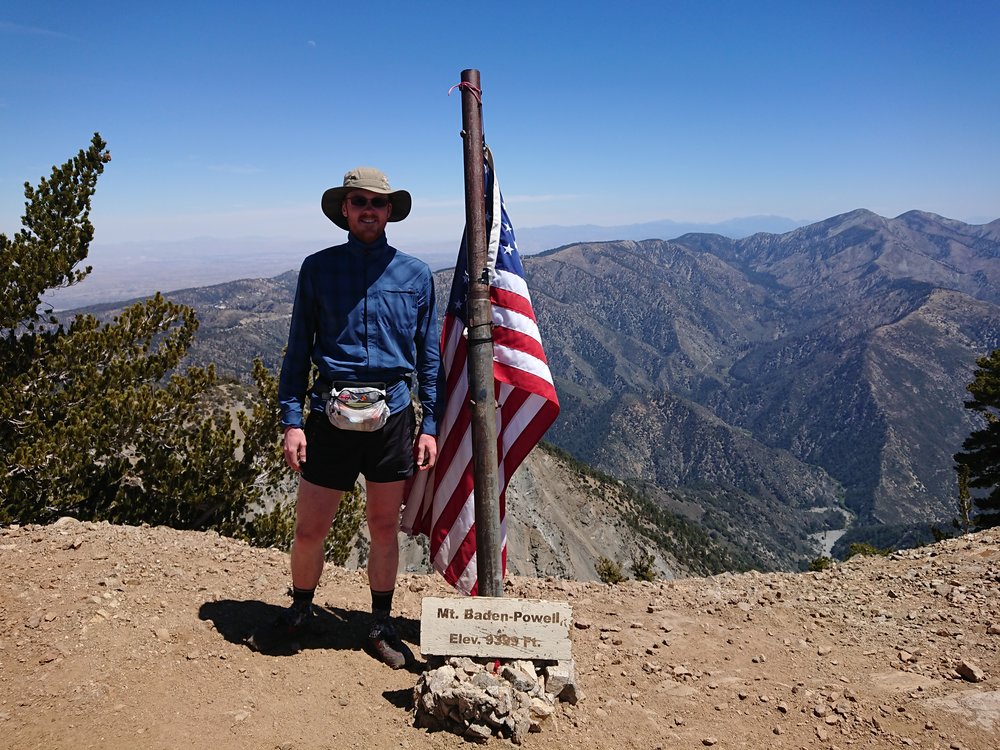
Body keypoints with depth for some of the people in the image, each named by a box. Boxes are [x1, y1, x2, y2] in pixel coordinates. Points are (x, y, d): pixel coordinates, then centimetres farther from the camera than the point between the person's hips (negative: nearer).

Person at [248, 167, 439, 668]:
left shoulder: (416, 274, 5)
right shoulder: (317, 268, 3)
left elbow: (428, 357, 8)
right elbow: (298, 349, 5)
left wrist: (430, 426, 3)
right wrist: (291, 420, -3)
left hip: (392, 419, 1)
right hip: (330, 419, 0)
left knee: (385, 528, 12)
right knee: (309, 530, 7)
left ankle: (381, 626, 32)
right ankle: (298, 613, 35)